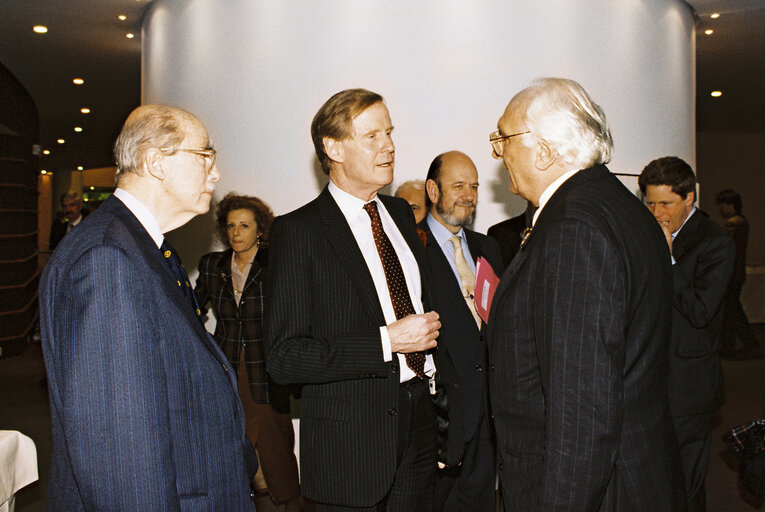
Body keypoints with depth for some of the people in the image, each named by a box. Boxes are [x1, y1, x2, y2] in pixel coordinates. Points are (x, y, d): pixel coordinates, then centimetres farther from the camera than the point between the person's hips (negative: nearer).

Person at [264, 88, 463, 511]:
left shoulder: (400, 214, 9)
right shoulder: (298, 231, -12)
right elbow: (284, 358, -17)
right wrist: (386, 341, -22)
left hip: (418, 426, 6)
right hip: (350, 443, -6)